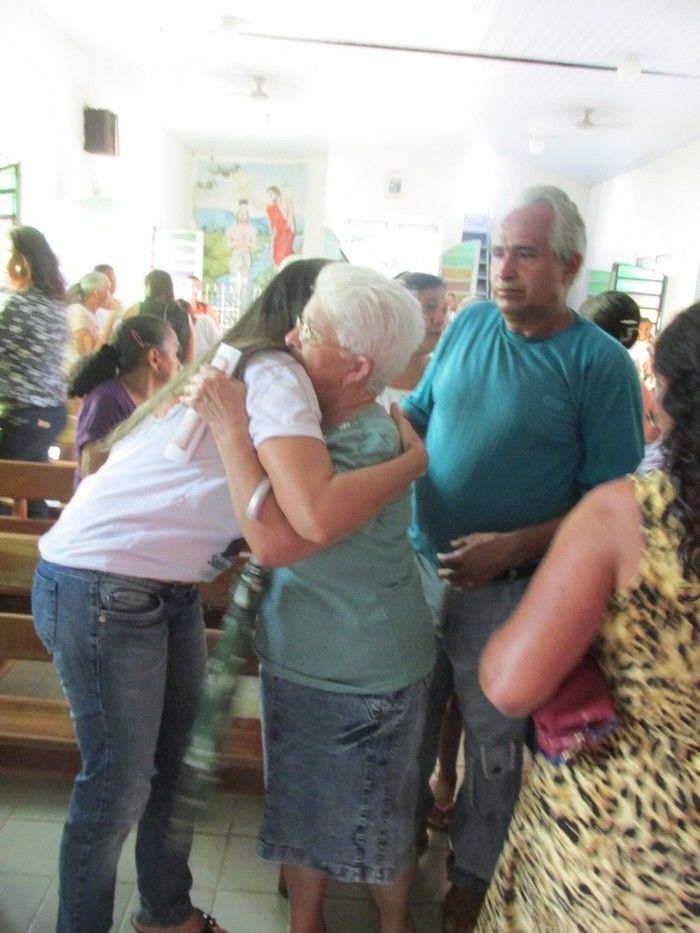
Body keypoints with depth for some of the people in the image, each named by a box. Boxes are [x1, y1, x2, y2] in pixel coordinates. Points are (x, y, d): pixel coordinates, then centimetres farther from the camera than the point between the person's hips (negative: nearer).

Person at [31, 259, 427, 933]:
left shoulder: (246, 366, 10)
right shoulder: (276, 376, -19)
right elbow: (318, 517, -35)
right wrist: (417, 459, -19)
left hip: (166, 587, 10)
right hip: (100, 590, -10)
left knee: (179, 761, 19)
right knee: (119, 785, 5)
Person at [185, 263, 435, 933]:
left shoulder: (370, 446, -29)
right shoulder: (316, 418, -5)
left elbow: (273, 538, -38)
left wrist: (229, 428, -31)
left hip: (364, 676, -7)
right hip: (296, 655, 7)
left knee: (372, 818, 19)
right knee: (299, 803, 24)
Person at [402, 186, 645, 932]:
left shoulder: (599, 363, -13)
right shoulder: (469, 325, 1)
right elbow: (415, 416, 11)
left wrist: (511, 547, -23)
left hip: (509, 591, -4)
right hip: (420, 564, 5)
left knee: (494, 742, 16)